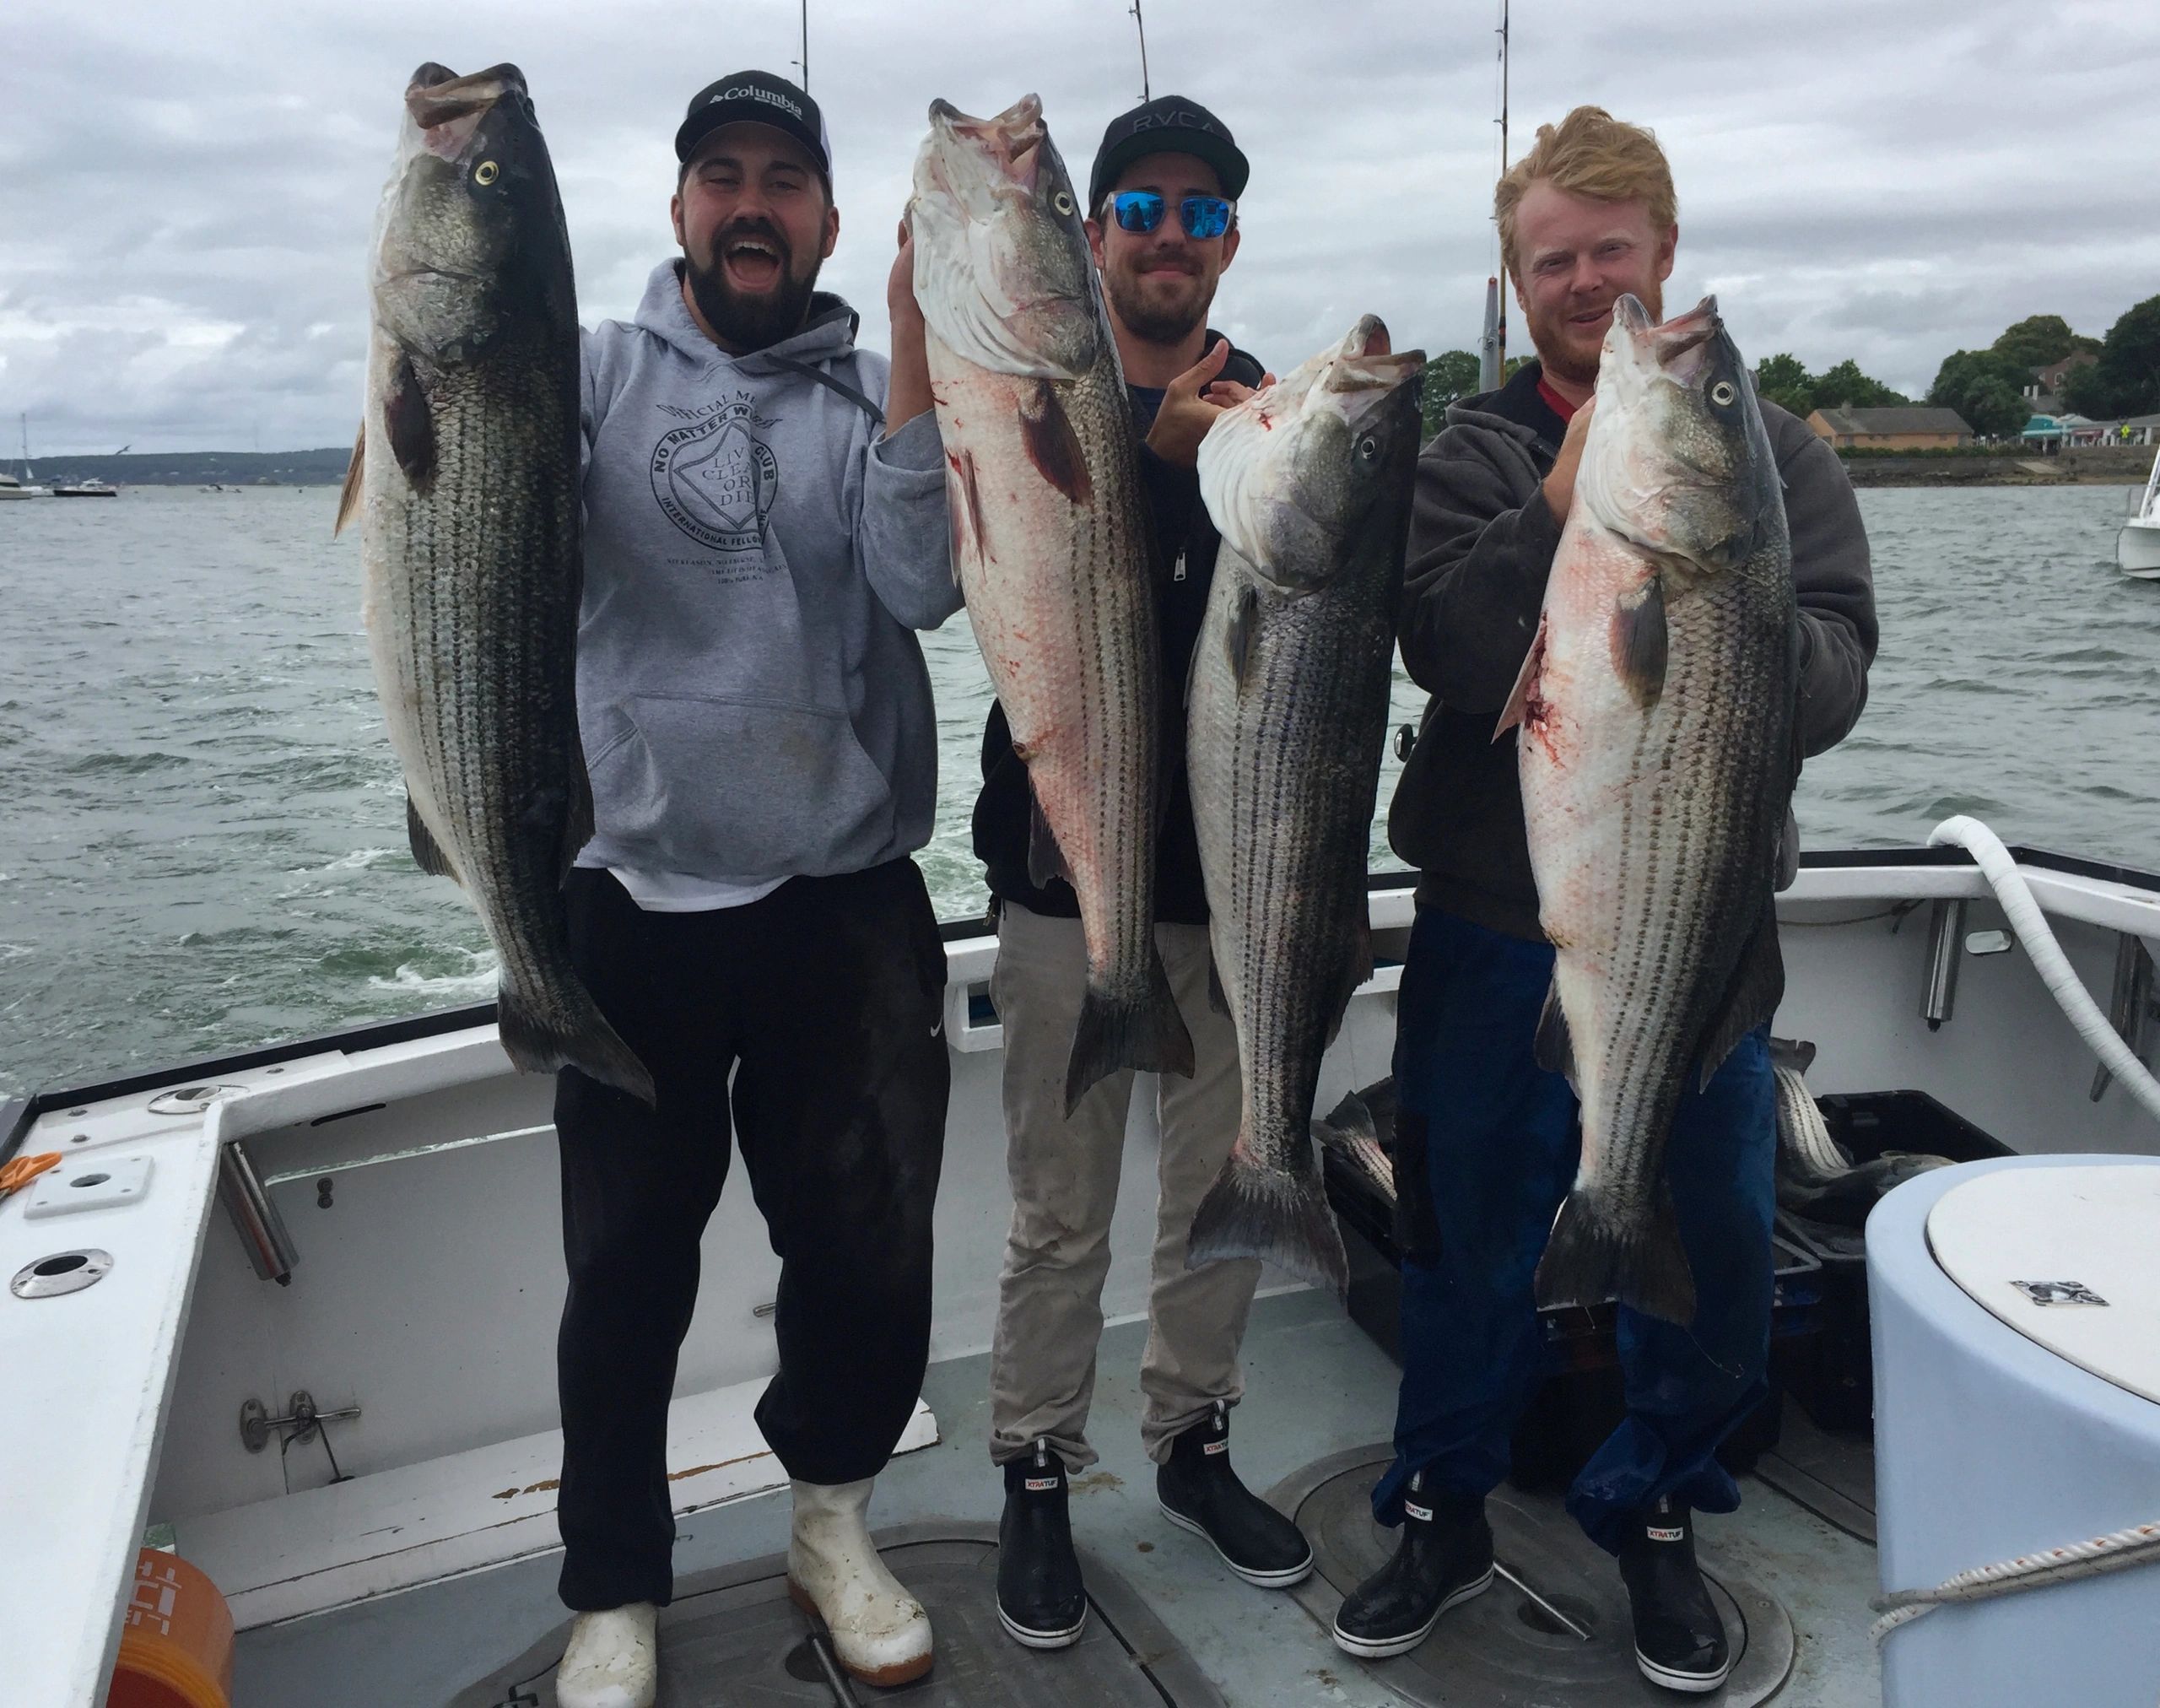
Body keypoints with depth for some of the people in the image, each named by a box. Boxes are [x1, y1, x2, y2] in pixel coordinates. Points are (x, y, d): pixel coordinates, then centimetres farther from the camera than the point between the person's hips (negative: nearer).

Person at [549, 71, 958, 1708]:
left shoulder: (883, 393, 6)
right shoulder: (602, 370, 4)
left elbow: (923, 586, -11)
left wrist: (914, 342, -17)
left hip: (849, 902, 1)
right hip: (635, 899, 0)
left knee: (869, 1247, 11)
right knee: (627, 1267, 9)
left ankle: (834, 1521, 37)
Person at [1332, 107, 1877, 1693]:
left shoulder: (1775, 453, 3)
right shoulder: (1469, 456, -1)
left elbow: (1836, 683, -8)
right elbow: (1449, 653, -17)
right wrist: (1567, 504, -26)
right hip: (1495, 923, -1)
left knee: (1715, 1250, 11)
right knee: (1469, 1237, 12)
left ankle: (1656, 1516, 37)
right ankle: (1445, 1512, 34)